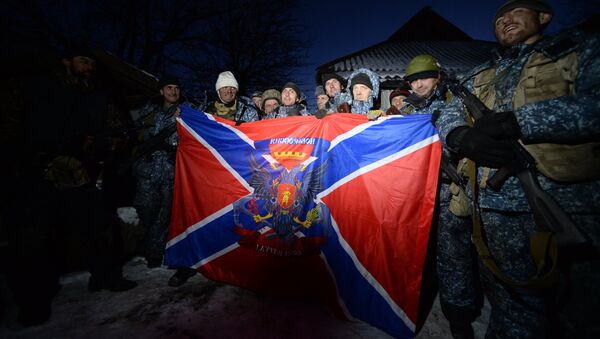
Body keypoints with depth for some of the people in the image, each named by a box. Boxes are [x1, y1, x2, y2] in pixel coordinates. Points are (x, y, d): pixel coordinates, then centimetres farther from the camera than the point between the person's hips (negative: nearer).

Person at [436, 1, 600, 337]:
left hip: (573, 199, -2)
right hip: (496, 204, 3)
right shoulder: (480, 77, 22)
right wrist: (462, 135, -11)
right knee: (513, 311, 14)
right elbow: (449, 116, 11)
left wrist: (516, 121, -16)